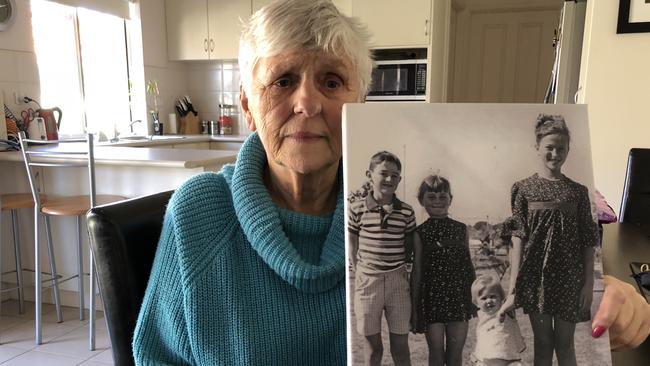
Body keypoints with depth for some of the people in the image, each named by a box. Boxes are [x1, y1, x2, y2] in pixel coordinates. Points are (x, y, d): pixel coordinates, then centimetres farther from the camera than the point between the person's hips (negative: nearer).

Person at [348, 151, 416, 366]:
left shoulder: (406, 212, -2)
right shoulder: (357, 207, -7)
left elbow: (409, 246, 8)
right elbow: (352, 244, 2)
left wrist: (397, 268, 1)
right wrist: (360, 273, 0)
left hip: (398, 280, 1)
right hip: (367, 281, -1)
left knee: (400, 344, 11)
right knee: (373, 344, 11)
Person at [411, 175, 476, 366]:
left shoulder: (461, 229, 5)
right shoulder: (420, 232, -2)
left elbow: (468, 264, 11)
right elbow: (417, 271, 0)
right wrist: (414, 307, 0)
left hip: (459, 296, 2)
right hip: (432, 298, -2)